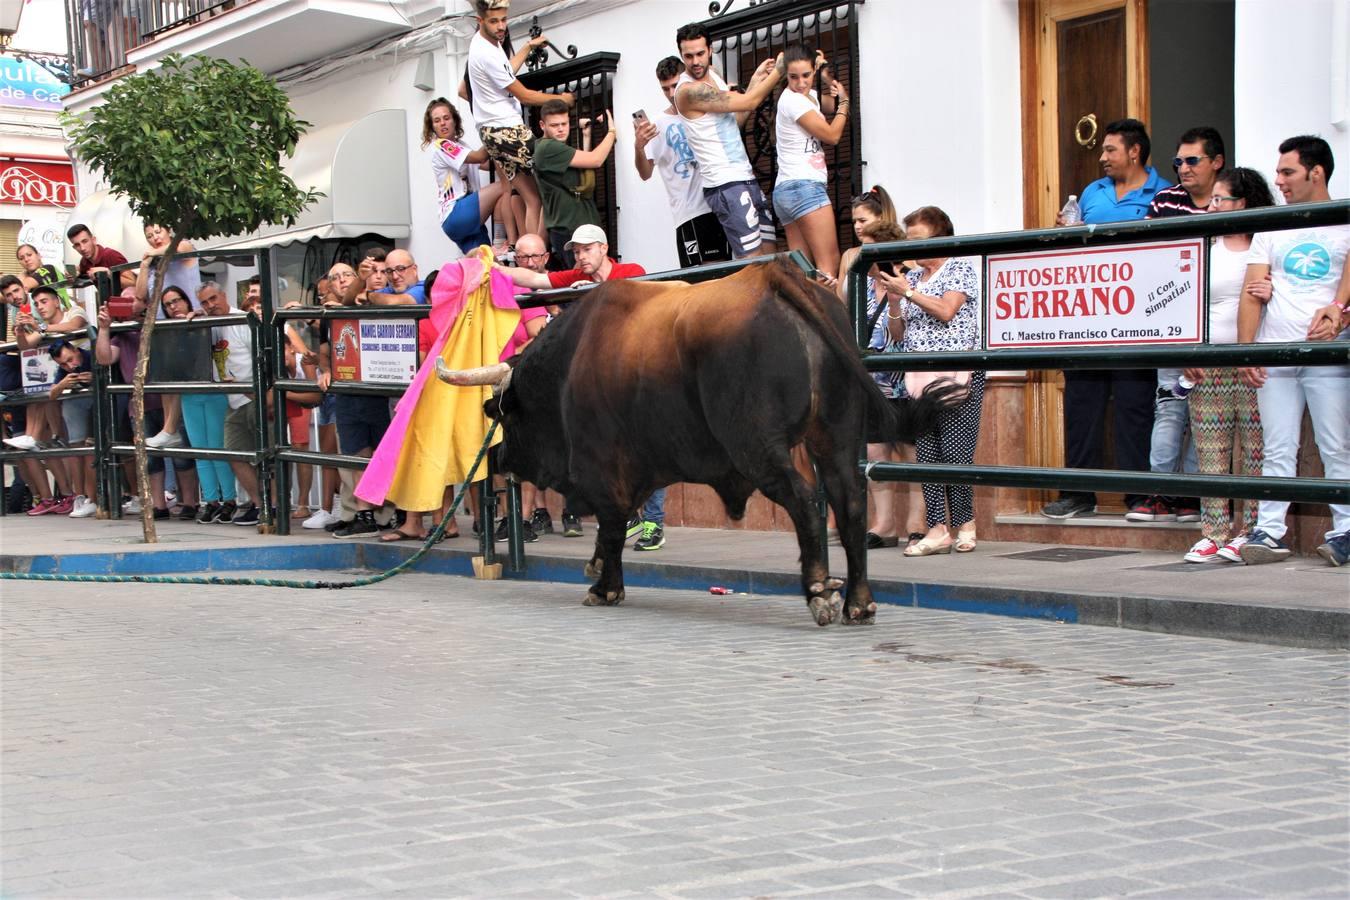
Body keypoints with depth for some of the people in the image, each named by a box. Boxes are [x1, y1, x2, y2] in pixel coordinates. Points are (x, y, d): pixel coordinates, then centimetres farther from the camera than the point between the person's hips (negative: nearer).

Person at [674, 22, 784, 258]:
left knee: (769, 252, 7)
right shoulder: (689, 90, -17)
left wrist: (756, 80, 12)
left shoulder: (712, 74, 12)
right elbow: (749, 102, -14)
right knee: (751, 259, -14)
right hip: (726, 185, -9)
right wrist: (778, 71, -4)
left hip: (745, 177, 9)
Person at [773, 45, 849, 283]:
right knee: (830, 264, -16)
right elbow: (832, 135, -6)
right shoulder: (793, 100, -9)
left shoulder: (809, 96, 18)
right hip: (804, 186, -10)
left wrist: (825, 74, 18)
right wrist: (844, 102, 8)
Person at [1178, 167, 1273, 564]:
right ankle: (1213, 534, 5)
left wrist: (1274, 294, -19)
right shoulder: (1204, 251, 15)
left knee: (1254, 451, -4)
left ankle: (1247, 533, 3)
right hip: (1207, 368, 4)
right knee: (1211, 453, 2)